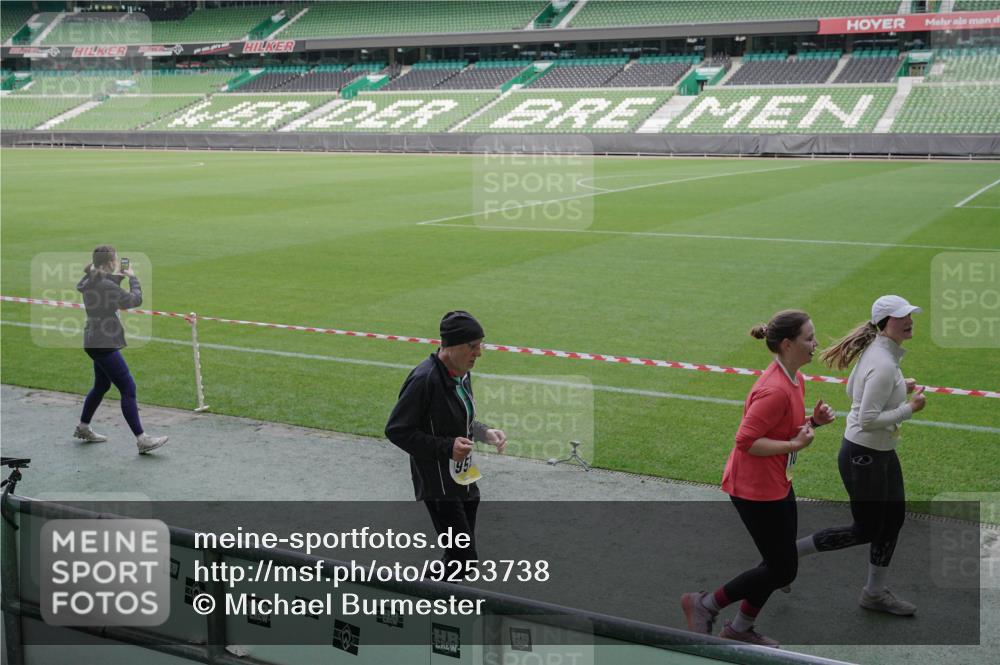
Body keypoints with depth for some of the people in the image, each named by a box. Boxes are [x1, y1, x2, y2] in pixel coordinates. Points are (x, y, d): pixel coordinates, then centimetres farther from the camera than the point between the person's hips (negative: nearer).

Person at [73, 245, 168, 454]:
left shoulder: (90, 281, 5)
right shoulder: (105, 285, -23)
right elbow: (135, 300, -16)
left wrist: (119, 277, 9)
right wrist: (132, 277, -1)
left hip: (94, 342, 10)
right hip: (104, 344, -10)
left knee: (101, 385, 25)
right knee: (128, 388, -8)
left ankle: (83, 428, 39)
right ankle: (142, 440, -8)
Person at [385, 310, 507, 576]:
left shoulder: (462, 373, 7)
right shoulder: (425, 379, -21)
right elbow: (396, 429, -19)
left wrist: (485, 432, 1)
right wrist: (446, 447, -24)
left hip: (465, 479, 9)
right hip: (438, 483, -9)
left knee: (461, 555, 15)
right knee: (463, 556, -9)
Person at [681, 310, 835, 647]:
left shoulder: (794, 378, 5)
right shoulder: (775, 390, -27)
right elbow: (746, 441, -27)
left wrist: (813, 421, 0)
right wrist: (795, 444, -23)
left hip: (777, 483, 10)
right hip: (756, 489, -10)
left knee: (780, 563, 19)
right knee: (783, 570, 1)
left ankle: (741, 628, 35)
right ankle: (704, 604, 14)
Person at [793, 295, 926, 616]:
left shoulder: (876, 349, 3)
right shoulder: (884, 365, -27)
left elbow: (852, 390, 15)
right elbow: (868, 420, -28)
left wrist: (899, 387, 8)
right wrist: (910, 407, -20)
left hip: (882, 452, 10)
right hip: (863, 457, -10)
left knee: (894, 518, 16)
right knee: (866, 530, 4)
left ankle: (875, 592, 32)